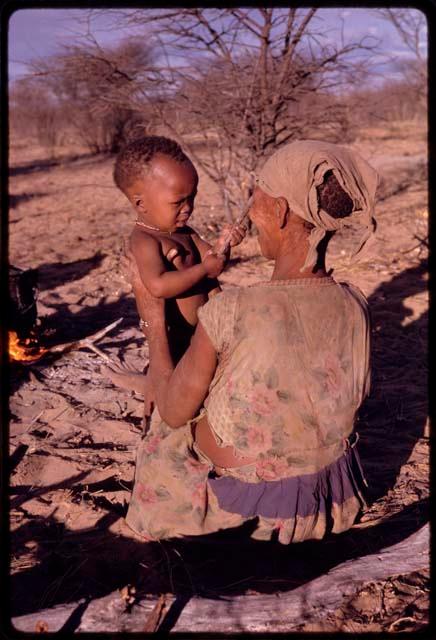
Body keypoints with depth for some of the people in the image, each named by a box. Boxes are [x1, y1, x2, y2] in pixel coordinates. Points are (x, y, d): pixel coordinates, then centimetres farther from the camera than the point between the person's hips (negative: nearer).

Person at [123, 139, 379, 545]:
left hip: (242, 499, -4)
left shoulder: (230, 311, -32)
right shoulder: (354, 305, -17)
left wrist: (154, 322, -3)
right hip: (329, 493, 5)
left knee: (165, 433, 27)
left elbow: (173, 411, -17)